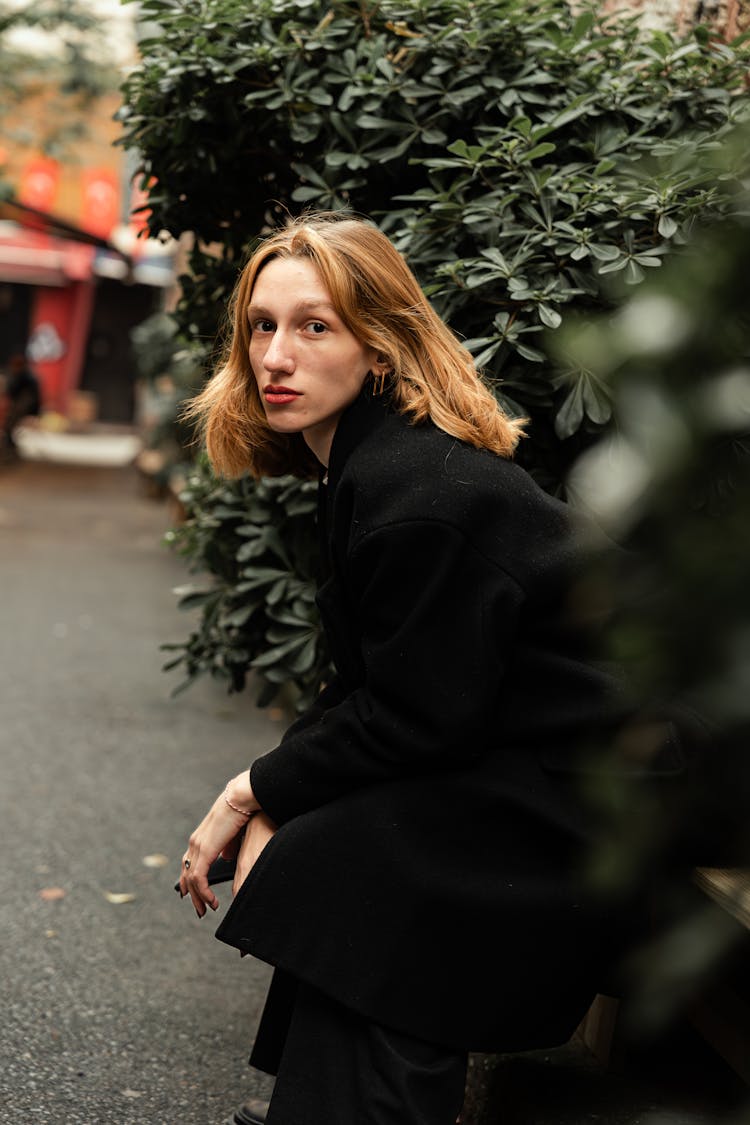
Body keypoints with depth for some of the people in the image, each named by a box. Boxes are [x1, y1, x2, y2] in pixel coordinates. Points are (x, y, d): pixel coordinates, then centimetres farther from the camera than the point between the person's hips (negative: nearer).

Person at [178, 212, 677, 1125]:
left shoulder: (421, 495, -23)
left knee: (310, 871, -16)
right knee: (277, 848, 5)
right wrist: (263, 792, -1)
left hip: (570, 808, -10)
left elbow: (416, 719, -19)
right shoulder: (360, 462, 9)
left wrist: (254, 793, -9)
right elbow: (373, 684, 11)